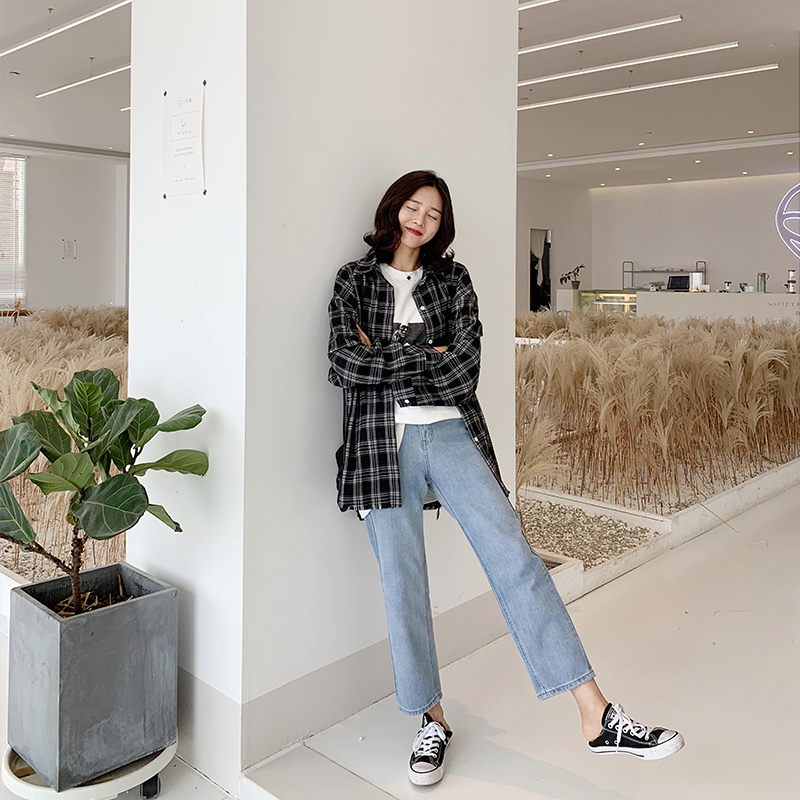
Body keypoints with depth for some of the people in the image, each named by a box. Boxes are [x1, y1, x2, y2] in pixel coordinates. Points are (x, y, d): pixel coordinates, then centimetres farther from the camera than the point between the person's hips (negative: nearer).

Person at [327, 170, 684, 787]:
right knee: (403, 584, 2)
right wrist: (425, 356, -5)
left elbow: (465, 366, -2)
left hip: (451, 434, 1)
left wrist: (385, 361, -3)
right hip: (382, 442, 0)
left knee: (515, 558, -10)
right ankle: (433, 721, 20)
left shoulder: (453, 279, 13)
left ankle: (597, 716, -8)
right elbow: (344, 366, -5)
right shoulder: (355, 280, 11)